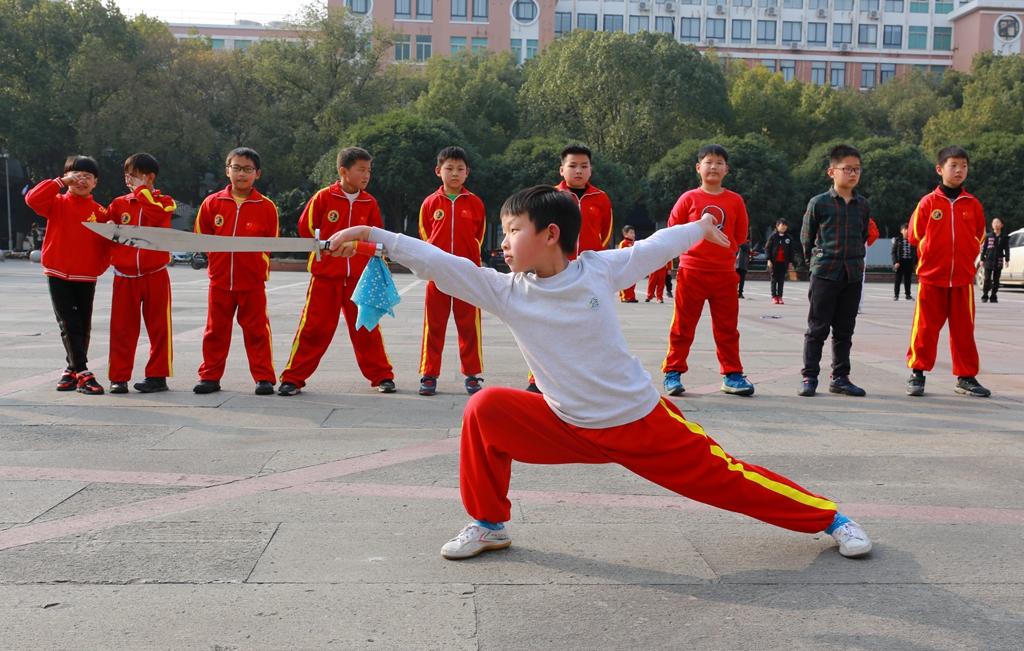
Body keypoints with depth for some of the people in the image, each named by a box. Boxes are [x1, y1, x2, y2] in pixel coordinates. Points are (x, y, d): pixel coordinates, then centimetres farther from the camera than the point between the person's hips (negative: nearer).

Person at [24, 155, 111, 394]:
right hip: (58, 275, -2)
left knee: (83, 327, 9)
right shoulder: (58, 203, 1)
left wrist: (101, 266, -8)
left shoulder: (100, 212, 2)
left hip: (86, 278, 2)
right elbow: (33, 198, -18)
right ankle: (83, 374, -11)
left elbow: (107, 244, 5)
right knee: (70, 325, -8)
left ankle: (73, 370, 24)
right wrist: (61, 182, -17)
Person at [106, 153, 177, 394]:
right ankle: (118, 377, 8)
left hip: (155, 275, -2)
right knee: (122, 328, 2)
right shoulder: (119, 203, 11)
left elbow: (156, 216, -19)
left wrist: (141, 189, -14)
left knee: (158, 327, 2)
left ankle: (158, 375, 9)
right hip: (125, 276, 2)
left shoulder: (163, 202, 3)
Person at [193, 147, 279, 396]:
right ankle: (210, 376, 19)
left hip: (253, 282, -2)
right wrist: (218, 256, 2)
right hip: (220, 280, 2)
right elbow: (201, 236, 12)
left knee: (256, 330, 2)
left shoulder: (266, 207, -2)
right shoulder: (212, 203, 2)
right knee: (216, 330, 10)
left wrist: (257, 263, 0)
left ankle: (264, 377, 10)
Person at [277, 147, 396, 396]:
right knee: (314, 328, -1)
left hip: (359, 278, 2)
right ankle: (293, 378, 6)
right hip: (326, 278, -2)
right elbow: (306, 228, 3)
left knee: (366, 329, 6)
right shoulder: (324, 197, -7)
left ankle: (382, 376, 16)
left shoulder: (369, 203, 2)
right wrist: (323, 251, 9)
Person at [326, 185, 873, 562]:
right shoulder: (505, 291, -10)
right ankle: (489, 525, 5)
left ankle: (831, 519, 25)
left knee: (726, 479, 2)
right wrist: (375, 237, -25)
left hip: (643, 421, -2)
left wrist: (699, 228, 18)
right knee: (485, 408, -14)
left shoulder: (599, 269, -13)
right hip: (571, 429, 2)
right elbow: (441, 264, -18)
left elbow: (654, 249, 3)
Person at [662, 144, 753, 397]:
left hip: (725, 274, 2)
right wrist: (693, 247, 6)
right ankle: (673, 373, 11)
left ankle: (732, 375, 16)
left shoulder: (735, 201, 4)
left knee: (727, 328, 8)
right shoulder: (689, 198, -2)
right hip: (691, 272, -2)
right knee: (683, 327, 3)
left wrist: (724, 250, 8)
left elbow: (740, 235, 14)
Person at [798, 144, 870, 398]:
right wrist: (816, 259, 5)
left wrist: (856, 259, 15)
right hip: (824, 273, -4)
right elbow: (806, 237, 5)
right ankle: (809, 377, 5)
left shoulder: (863, 205, 8)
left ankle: (840, 377, 17)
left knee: (845, 330, 9)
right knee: (817, 329, -1)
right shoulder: (818, 203, -3)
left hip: (853, 275, 4)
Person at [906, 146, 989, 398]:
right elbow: (915, 235, 4)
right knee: (925, 328, 1)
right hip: (931, 278, -2)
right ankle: (917, 374, 11)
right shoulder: (928, 202, -3)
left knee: (964, 329, 6)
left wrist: (965, 255, 7)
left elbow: (979, 236, 14)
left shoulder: (972, 204, 4)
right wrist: (931, 254, 6)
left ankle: (966, 377, 16)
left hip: (963, 278, 2)